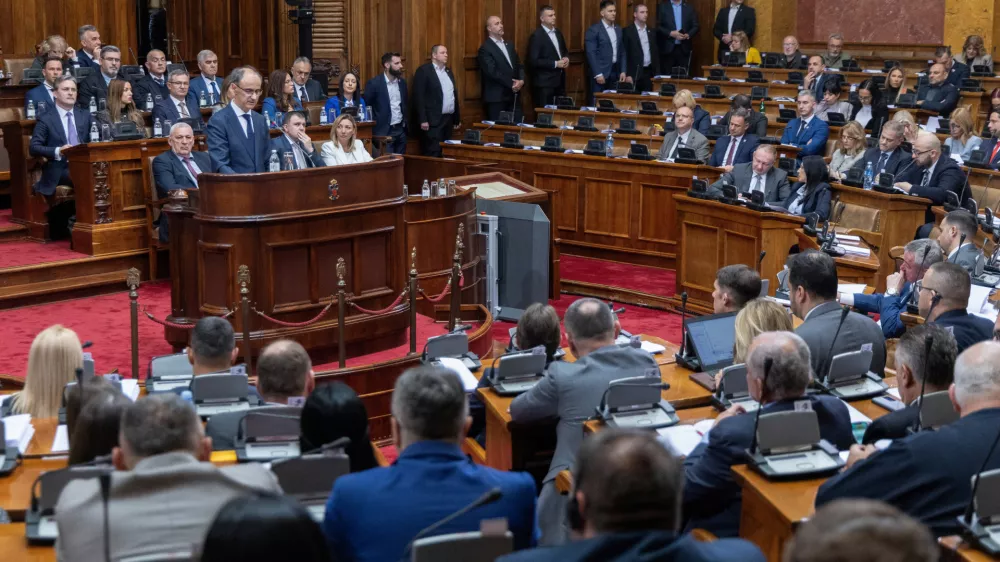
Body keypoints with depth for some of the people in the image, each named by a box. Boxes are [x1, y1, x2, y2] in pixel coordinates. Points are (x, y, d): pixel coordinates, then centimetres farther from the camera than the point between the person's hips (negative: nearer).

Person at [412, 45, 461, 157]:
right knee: (433, 154, -11)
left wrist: (457, 119, 19)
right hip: (433, 121, -7)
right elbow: (419, 97, -12)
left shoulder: (448, 71, 19)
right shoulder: (423, 71, -6)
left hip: (448, 119, 7)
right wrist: (423, 120, -18)